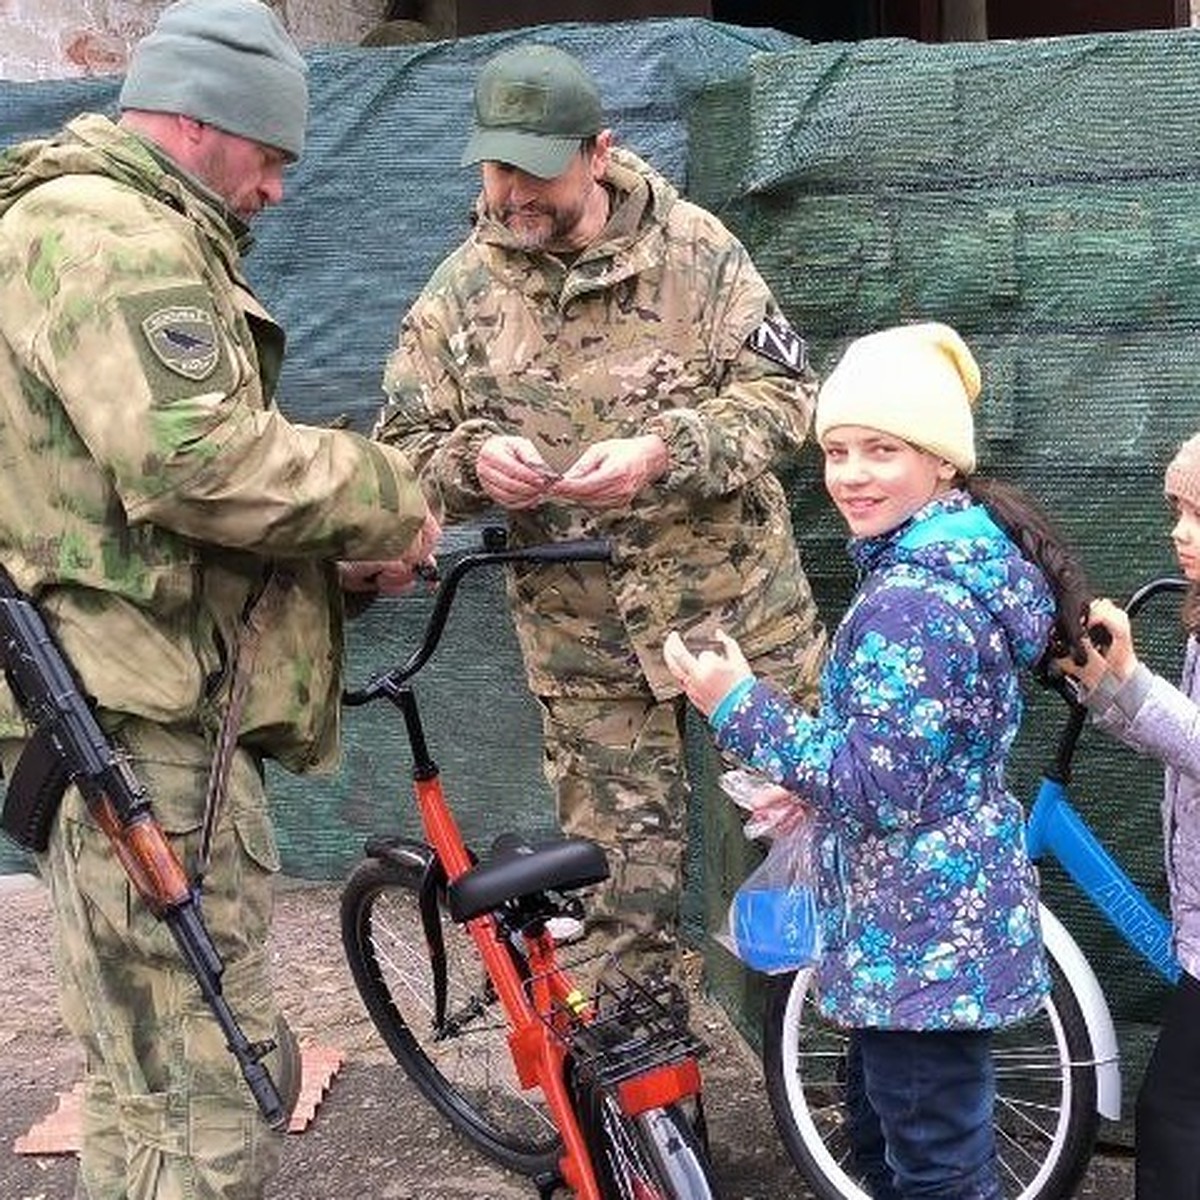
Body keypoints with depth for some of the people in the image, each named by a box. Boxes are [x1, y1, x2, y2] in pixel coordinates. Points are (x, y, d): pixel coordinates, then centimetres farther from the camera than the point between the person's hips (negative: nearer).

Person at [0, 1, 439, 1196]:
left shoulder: (111, 229, 24)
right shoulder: (110, 234, -13)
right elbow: (194, 461, -26)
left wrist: (341, 542, 10)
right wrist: (383, 495, -11)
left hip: (135, 705, 12)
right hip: (140, 712, -12)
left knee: (145, 1069, 20)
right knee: (207, 1086, -8)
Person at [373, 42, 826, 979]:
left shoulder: (693, 248, -8)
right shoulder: (460, 293, -2)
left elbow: (783, 391, -10)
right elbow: (402, 450, 1)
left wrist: (663, 453, -27)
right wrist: (472, 460, -23)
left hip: (740, 601, -1)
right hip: (585, 640, 1)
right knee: (622, 879, 9)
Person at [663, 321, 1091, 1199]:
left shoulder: (909, 601, -24)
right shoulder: (971, 559, 8)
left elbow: (882, 791, -25)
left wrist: (741, 707, -21)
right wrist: (817, 794, 13)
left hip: (921, 937, -11)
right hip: (948, 918, 11)